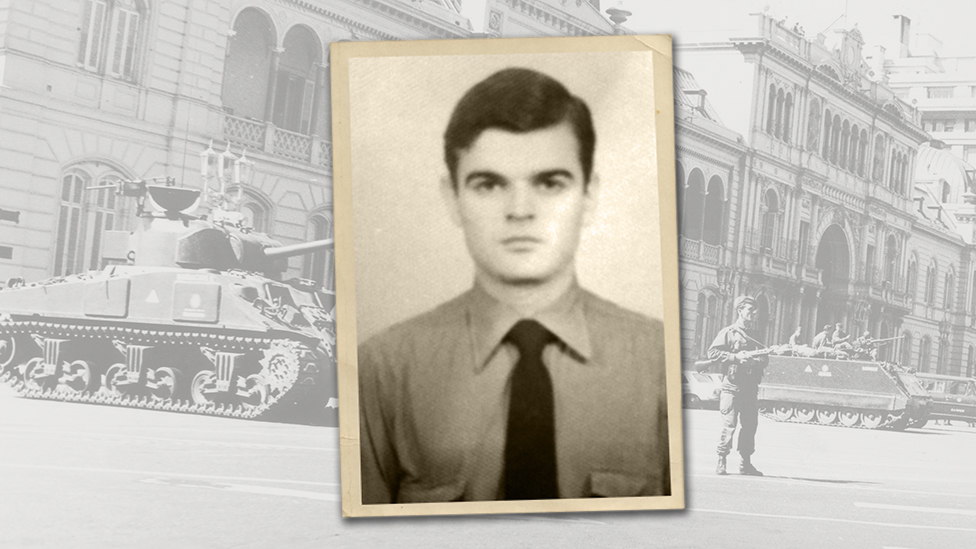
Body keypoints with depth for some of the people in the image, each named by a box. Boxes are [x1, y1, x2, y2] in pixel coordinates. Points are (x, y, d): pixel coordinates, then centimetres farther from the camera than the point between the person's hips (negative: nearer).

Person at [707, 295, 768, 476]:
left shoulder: (754, 335, 18)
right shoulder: (728, 332, 0)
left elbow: (764, 358, 14)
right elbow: (713, 352, -9)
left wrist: (753, 359, -9)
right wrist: (736, 357, -17)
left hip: (751, 385, 6)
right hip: (732, 385, -6)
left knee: (750, 425, 5)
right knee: (729, 425, -7)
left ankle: (746, 462, 14)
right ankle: (721, 461, 1)